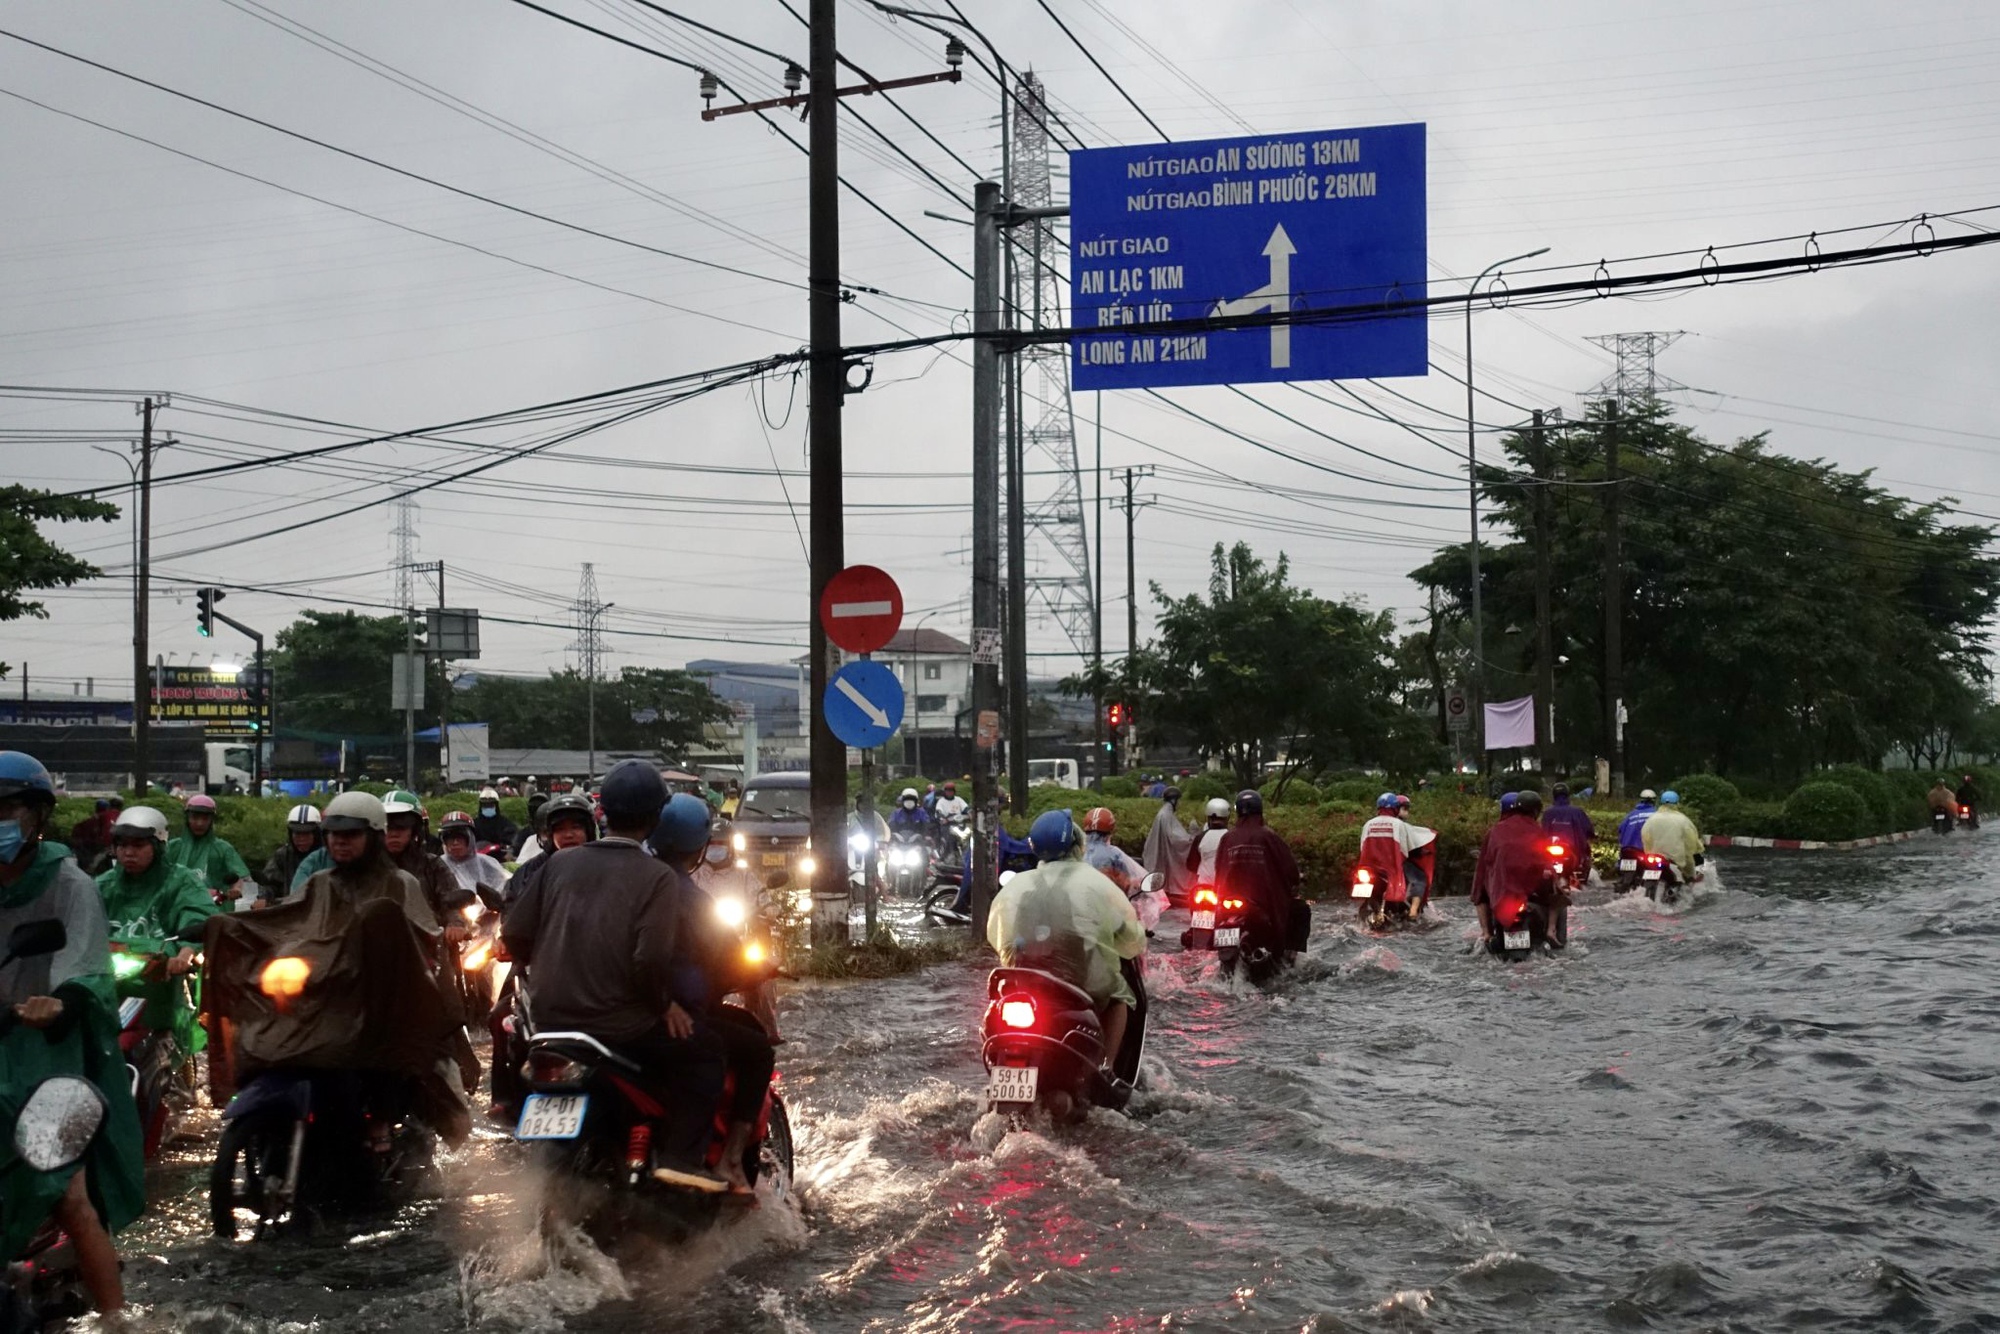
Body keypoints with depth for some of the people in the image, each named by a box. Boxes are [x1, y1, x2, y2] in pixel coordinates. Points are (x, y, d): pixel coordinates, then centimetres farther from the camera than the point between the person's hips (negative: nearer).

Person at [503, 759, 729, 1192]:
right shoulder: (658, 878, -10)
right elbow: (651, 958, -22)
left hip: (551, 1020, 6)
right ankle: (682, 1157, -3)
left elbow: (514, 935, 5)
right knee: (704, 1047, 9)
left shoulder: (561, 863, 4)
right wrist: (665, 1004, -4)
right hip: (619, 1024, -6)